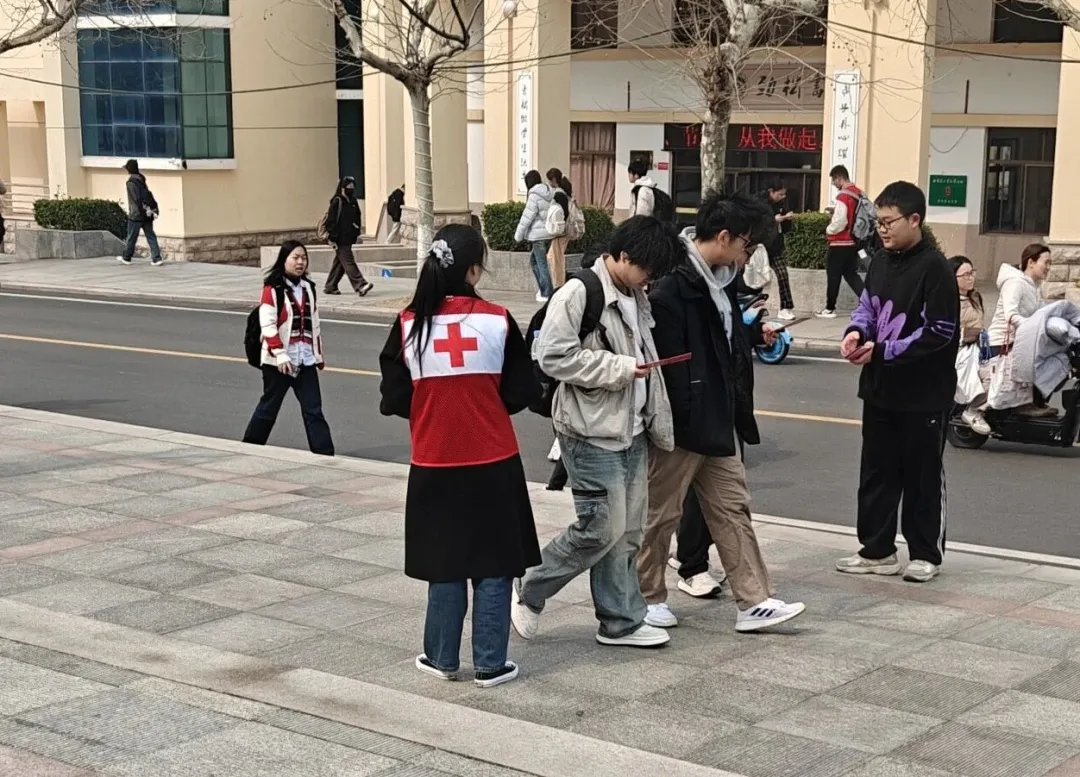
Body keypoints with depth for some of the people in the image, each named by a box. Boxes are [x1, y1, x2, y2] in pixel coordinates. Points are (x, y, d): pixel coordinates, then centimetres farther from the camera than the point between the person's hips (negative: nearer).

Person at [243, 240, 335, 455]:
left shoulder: (308, 288, 12)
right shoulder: (272, 289, -9)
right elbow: (267, 325, -15)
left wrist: (318, 354, 17)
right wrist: (281, 355, -19)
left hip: (306, 361, 5)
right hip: (278, 361, -5)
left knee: (313, 409, 0)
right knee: (269, 407, 7)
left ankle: (325, 453, -2)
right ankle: (250, 446, 24)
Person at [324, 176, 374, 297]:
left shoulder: (353, 202, 12)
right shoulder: (337, 202, -10)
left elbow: (357, 219, 22)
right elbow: (331, 220, -13)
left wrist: (357, 234, 15)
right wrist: (332, 238, -16)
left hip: (349, 238, 8)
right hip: (340, 240, -8)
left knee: (339, 262, 13)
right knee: (348, 262, -11)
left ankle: (330, 287, 21)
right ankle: (360, 285, -20)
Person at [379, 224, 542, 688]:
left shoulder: (409, 325, -7)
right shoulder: (497, 321, -11)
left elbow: (394, 399, -3)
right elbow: (522, 392, -4)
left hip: (434, 464, 2)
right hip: (493, 462, -2)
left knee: (445, 561, 15)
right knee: (493, 564, 9)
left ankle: (442, 658, 22)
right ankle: (490, 664, 13)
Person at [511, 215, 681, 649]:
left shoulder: (635, 298, 13)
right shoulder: (578, 294, -15)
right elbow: (553, 356, -22)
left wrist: (658, 425, 19)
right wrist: (619, 368, -20)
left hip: (631, 431, 9)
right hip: (592, 432, -9)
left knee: (628, 530, 11)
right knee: (602, 528, -9)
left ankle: (622, 622, 19)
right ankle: (530, 593, 10)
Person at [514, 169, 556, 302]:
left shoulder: (534, 196, -14)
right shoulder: (551, 194, 9)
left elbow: (527, 217, -13)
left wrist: (519, 235, -3)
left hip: (539, 234, -8)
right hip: (550, 233, 8)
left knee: (541, 263, -2)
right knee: (533, 259, 20)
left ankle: (547, 293, 0)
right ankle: (543, 288, 17)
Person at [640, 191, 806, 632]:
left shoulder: (720, 279, 9)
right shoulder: (672, 285, -20)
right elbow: (666, 355, -24)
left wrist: (756, 335, 9)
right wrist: (679, 418, -24)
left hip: (717, 420, 9)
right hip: (681, 421, -9)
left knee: (732, 508, 10)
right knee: (662, 512, 6)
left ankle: (754, 603, 14)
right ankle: (649, 596, 21)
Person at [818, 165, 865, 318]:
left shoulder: (843, 195, -19)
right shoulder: (860, 194, 7)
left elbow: (839, 222, -23)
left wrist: (828, 230, -4)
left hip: (840, 243, -8)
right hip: (853, 242, 8)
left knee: (833, 275, 4)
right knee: (850, 273, 13)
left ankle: (830, 308, 12)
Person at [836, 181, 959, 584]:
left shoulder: (934, 267, -16)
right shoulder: (880, 261, 8)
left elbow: (939, 332, -19)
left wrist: (882, 351, -21)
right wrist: (856, 332, -6)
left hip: (924, 393, -7)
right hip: (880, 388, 7)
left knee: (923, 476, 6)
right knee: (876, 471, 12)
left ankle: (926, 553, 18)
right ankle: (877, 551, 22)